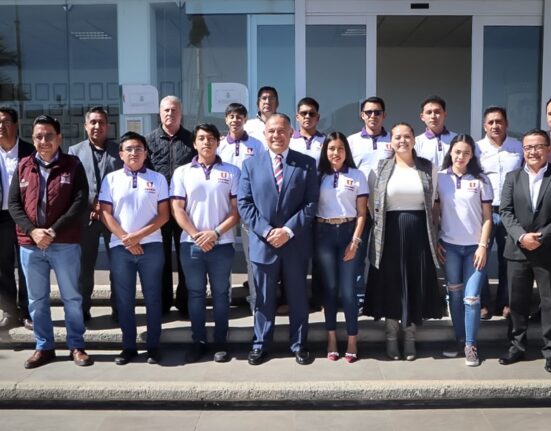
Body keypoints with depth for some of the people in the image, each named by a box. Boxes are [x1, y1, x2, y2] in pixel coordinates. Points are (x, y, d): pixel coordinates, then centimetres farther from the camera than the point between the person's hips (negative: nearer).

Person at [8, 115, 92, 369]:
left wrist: (54, 231, -15)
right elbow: (13, 204, 4)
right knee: (37, 300, 11)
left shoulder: (73, 165, 0)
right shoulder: (23, 166, 9)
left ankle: (76, 346, 19)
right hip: (30, 245, 3)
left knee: (71, 297, 6)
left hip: (65, 244, -3)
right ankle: (44, 347, 25)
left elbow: (80, 202, -8)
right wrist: (32, 231, -12)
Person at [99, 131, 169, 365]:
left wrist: (139, 235, -11)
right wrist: (125, 238, -9)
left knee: (152, 298, 4)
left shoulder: (158, 178, 4)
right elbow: (105, 214, 2)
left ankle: (153, 346, 15)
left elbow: (164, 215, -1)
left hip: (151, 246, -1)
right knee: (124, 299, 7)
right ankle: (128, 346, 18)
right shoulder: (111, 179, 6)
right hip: (120, 247, 1)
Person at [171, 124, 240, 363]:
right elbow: (177, 209, 1)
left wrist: (216, 232, -11)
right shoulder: (182, 172, 6)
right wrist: (196, 235, -10)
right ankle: (198, 341, 19)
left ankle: (221, 342, 17)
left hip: (221, 244, -1)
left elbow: (237, 210, 0)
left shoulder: (231, 172, 4)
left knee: (220, 293, 7)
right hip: (191, 244, 1)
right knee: (195, 293, 8)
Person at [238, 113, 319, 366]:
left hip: (296, 244, 0)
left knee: (298, 298, 10)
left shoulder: (307, 164, 3)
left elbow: (311, 204, -3)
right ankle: (260, 344, 24)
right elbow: (244, 204, 0)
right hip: (262, 243, 1)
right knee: (264, 298, 11)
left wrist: (288, 230, -14)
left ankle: (299, 345, 25)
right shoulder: (251, 165, 6)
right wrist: (266, 231, -12)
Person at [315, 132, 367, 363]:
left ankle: (352, 339, 12)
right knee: (329, 287, 7)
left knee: (348, 289, -1)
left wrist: (355, 241, -6)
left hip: (348, 232, -1)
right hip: (323, 234, 1)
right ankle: (331, 338, 17)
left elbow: (361, 213, 2)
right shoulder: (318, 176, 5)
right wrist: (311, 237, -6)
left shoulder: (357, 176, 3)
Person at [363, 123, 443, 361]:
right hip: (390, 233, -1)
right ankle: (391, 337, 19)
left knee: (415, 284, 6)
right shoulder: (380, 168, 2)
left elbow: (433, 202, 9)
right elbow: (372, 202, 6)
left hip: (419, 234, 1)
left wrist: (432, 232, 8)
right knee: (390, 285, 5)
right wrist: (380, 226, 4)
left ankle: (410, 337, 21)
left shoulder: (428, 168, 5)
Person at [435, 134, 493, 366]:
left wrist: (483, 246, -7)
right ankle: (459, 338, 24)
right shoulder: (440, 178, 2)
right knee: (454, 294, 10)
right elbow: (435, 213, 6)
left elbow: (487, 217, 1)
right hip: (449, 246, 1)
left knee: (471, 297, -2)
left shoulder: (481, 180, 0)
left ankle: (471, 345, 10)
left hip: (475, 246, -1)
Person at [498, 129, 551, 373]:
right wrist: (521, 236, -14)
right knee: (517, 301, 10)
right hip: (517, 251, 2)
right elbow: (505, 211, 0)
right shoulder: (513, 177, 8)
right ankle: (517, 346, 23)